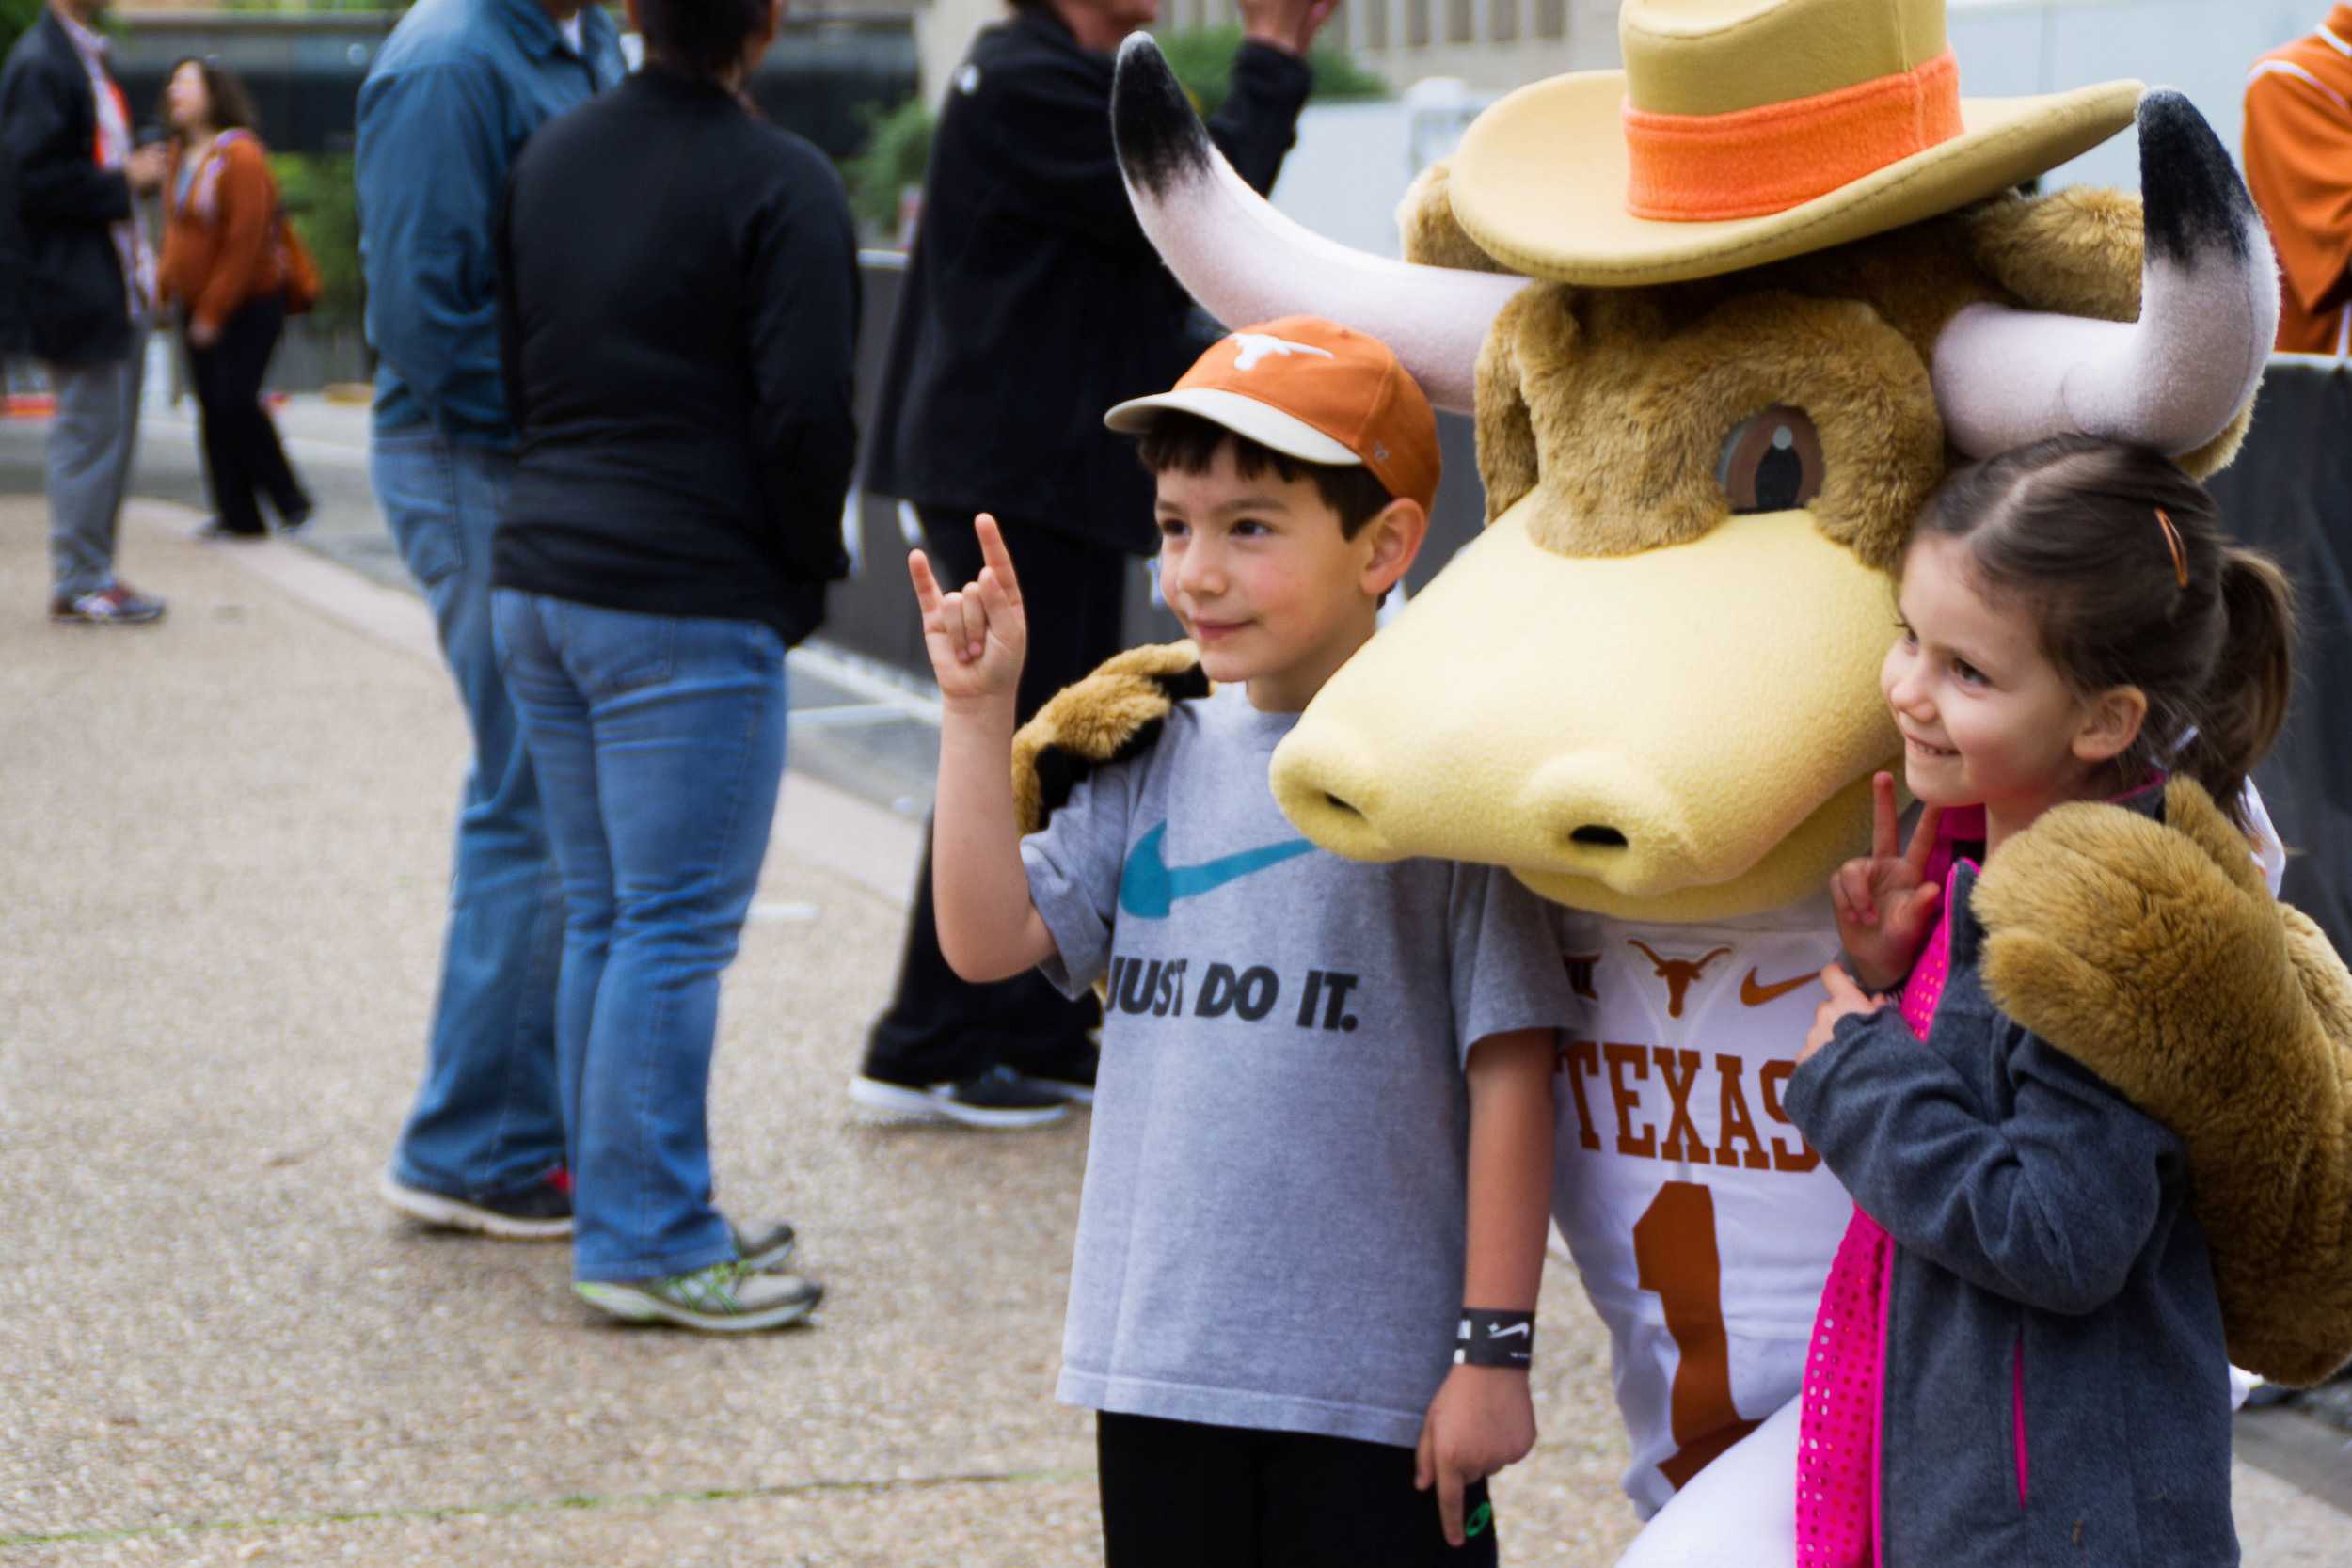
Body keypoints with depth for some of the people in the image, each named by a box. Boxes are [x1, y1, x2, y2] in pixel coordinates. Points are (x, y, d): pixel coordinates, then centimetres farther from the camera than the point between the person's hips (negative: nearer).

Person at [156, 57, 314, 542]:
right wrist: (165, 283, 6)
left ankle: (291, 500, 2)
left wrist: (213, 310, -17)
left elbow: (246, 242, -17)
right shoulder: (181, 154, 9)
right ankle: (237, 515, 8)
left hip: (250, 302, -8)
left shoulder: (240, 156, -15)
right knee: (212, 408, 4)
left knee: (235, 400, -14)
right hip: (198, 306, 8)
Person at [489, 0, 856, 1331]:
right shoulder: (782, 185, -12)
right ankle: (650, 1244, 0)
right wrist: (807, 570, -1)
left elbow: (511, 371, 14)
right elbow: (805, 413, -16)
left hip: (541, 584, 8)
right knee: (676, 929, -3)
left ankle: (631, 1214, 20)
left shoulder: (550, 160, 11)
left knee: (602, 919, 13)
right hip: (690, 610, -8)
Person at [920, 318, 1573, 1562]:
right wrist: (978, 714, -4)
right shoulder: (1158, 761, 8)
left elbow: (1509, 1076, -9)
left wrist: (1495, 1350, -10)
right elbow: (989, 939, 2)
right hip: (1156, 1366, 6)